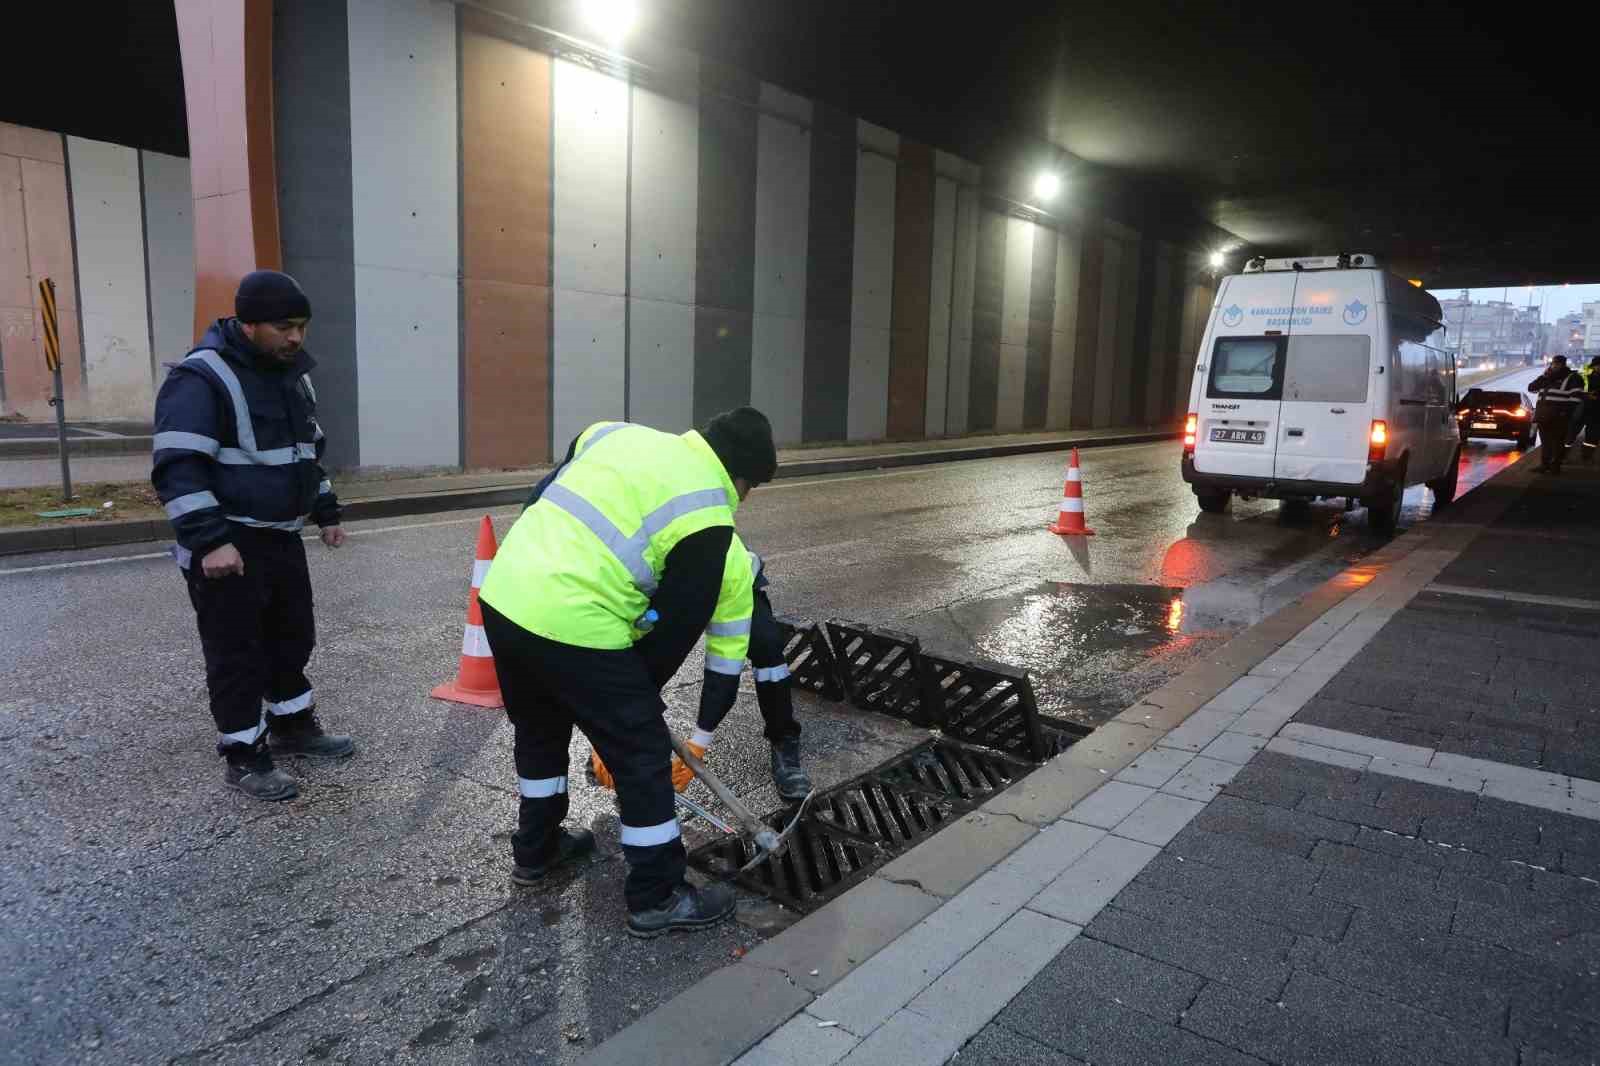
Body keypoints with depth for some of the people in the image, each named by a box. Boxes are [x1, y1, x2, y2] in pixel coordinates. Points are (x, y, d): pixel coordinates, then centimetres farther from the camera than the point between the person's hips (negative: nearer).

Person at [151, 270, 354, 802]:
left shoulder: (293, 375, 10)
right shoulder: (201, 379, -18)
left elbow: (310, 450, 22)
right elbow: (177, 469, -23)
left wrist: (326, 512, 20)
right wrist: (210, 540, -29)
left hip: (282, 538, 8)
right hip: (227, 548, -8)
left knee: (292, 637, 18)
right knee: (238, 655, 1)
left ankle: (293, 726, 36)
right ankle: (244, 757, 15)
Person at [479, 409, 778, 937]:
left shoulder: (618, 433, 14)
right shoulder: (708, 519, -5)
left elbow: (541, 499, 20)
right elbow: (679, 622, -1)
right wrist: (641, 689, 16)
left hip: (503, 596, 8)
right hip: (574, 628, -8)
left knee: (539, 731, 29)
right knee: (643, 755, 9)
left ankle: (535, 849, 48)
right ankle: (657, 898, 21)